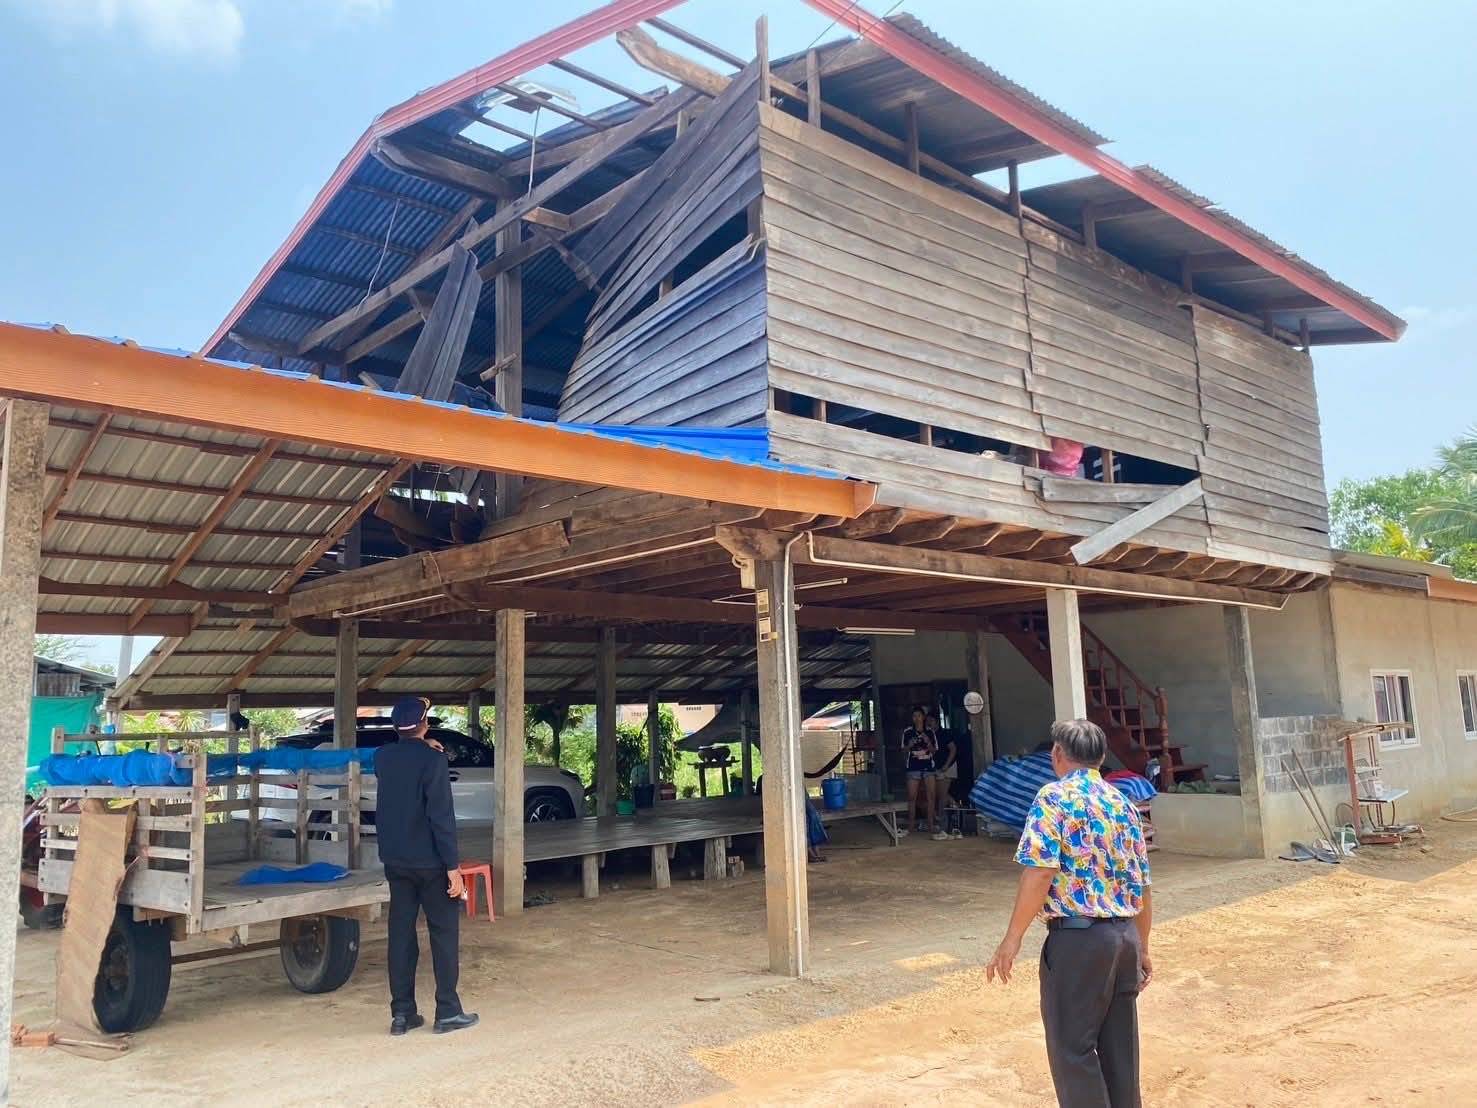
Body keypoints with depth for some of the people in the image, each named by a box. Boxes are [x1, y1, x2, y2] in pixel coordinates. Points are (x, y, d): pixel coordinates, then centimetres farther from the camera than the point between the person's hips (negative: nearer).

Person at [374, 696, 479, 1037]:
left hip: (395, 861, 6)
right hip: (429, 861, -6)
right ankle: (447, 1012, 7)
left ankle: (402, 1013, 13)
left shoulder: (383, 757, 3)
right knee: (443, 933, 4)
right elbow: (442, 816, -19)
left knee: (401, 933, 10)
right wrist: (452, 867, -17)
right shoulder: (432, 760, -16)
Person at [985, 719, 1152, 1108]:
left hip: (1078, 937, -7)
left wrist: (1012, 939, -13)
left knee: (1072, 1047, 3)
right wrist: (1141, 948, 24)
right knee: (1120, 1045, 16)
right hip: (1125, 936, 7)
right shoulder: (1122, 803, 12)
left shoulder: (1055, 797, -10)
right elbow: (1142, 886, 15)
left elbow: (1040, 872, -19)